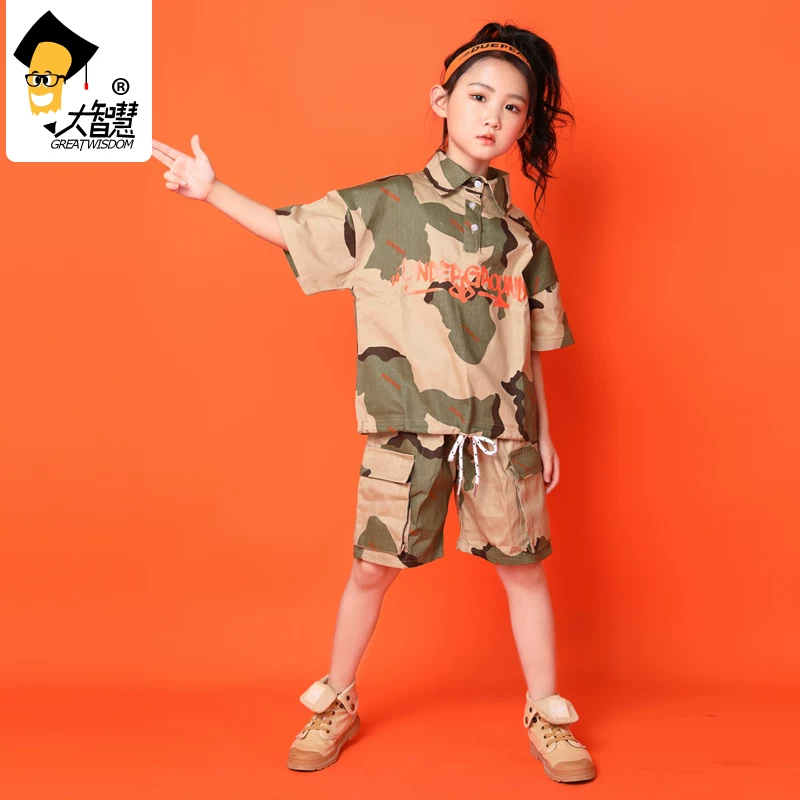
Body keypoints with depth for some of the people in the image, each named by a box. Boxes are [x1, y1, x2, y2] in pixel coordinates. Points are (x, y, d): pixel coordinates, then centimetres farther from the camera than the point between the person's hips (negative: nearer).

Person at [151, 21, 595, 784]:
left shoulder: (518, 234, 8)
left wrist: (543, 433, 13)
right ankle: (336, 705, 32)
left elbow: (527, 346, 11)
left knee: (523, 569, 8)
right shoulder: (381, 207, 0)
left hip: (502, 433, 2)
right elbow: (290, 230, 7)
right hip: (404, 432, -2)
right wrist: (211, 190, 0)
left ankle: (547, 718, 28)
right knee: (372, 568, 9)